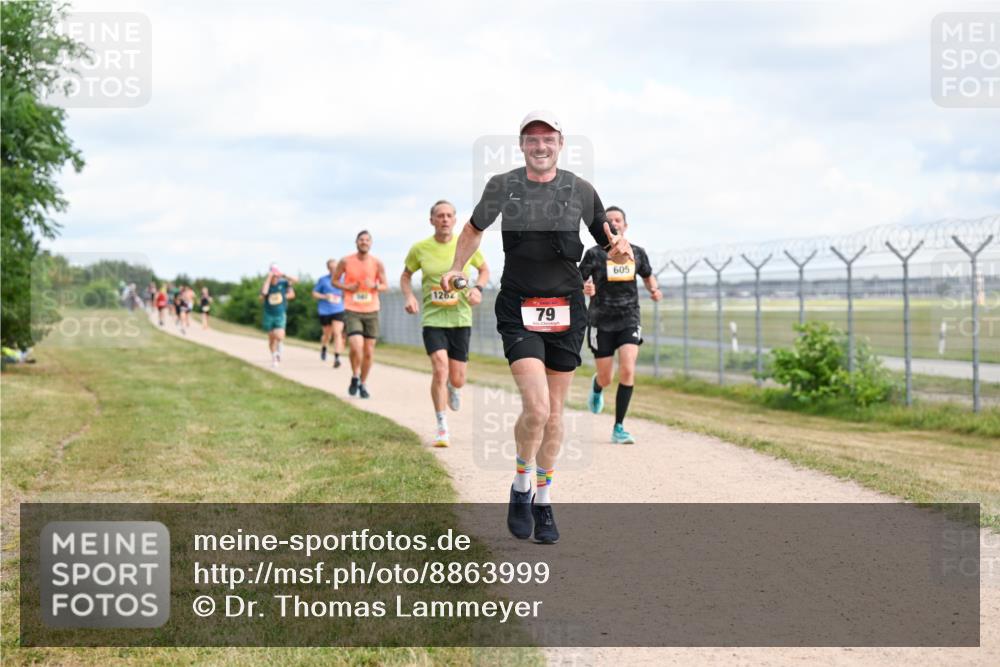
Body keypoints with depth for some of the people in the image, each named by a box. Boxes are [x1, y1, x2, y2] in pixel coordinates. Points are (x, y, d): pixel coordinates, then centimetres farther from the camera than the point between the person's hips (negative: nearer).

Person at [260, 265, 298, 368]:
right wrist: (269, 278, -24)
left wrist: (284, 276, -23)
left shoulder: (283, 283, -4)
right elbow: (264, 292, -28)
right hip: (269, 315, 1)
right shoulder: (266, 285, -5)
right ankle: (274, 359, 25)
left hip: (280, 314, -1)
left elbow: (296, 280, -16)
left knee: (279, 336, -20)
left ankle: (280, 346, 11)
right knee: (271, 338, 9)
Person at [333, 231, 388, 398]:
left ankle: (363, 384, 23)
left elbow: (385, 286, 5)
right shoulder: (346, 262, -2)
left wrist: (375, 285, -17)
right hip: (352, 311, -2)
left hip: (371, 311, 2)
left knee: (369, 351, 6)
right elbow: (335, 280, 9)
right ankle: (355, 377, 8)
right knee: (356, 347, -18)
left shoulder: (377, 263, 0)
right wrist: (347, 287, -11)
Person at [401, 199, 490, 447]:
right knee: (440, 367, -20)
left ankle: (452, 387, 45)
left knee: (457, 380, 4)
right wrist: (409, 296, -7)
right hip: (432, 317, -1)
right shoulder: (420, 248, -3)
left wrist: (478, 288, -6)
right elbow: (406, 276, 12)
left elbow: (484, 269, 14)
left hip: (460, 318, 1)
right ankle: (441, 428, -7)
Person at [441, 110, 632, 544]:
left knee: (554, 412, 8)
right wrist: (457, 269, 9)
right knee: (536, 407, -17)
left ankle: (543, 503, 23)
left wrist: (619, 250, -10)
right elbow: (474, 229, 18)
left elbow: (607, 241, 11)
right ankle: (520, 488, 8)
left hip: (566, 311, 2)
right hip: (518, 310, -2)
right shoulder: (502, 186, 1)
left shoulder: (580, 190, 3)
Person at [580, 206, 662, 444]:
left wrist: (654, 289, 1)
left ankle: (618, 428, -9)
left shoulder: (637, 253, 4)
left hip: (629, 320, 1)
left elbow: (648, 276, 22)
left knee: (628, 371, -18)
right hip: (601, 322, -1)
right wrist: (585, 289, -23)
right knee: (606, 379, 5)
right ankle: (596, 388, 46)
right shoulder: (594, 254, -3)